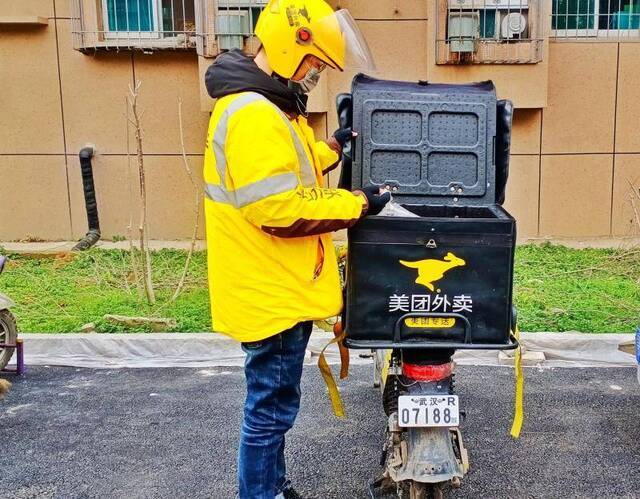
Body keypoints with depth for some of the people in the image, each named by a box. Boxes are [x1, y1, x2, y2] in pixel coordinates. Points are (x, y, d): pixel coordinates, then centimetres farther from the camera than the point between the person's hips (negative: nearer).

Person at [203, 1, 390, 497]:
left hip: (279, 288, 11)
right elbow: (280, 209, -27)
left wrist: (331, 149, 15)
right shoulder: (253, 115, -23)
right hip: (272, 293, -11)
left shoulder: (267, 107, 12)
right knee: (271, 407, 3)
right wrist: (356, 203, -18)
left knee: (274, 404, 22)